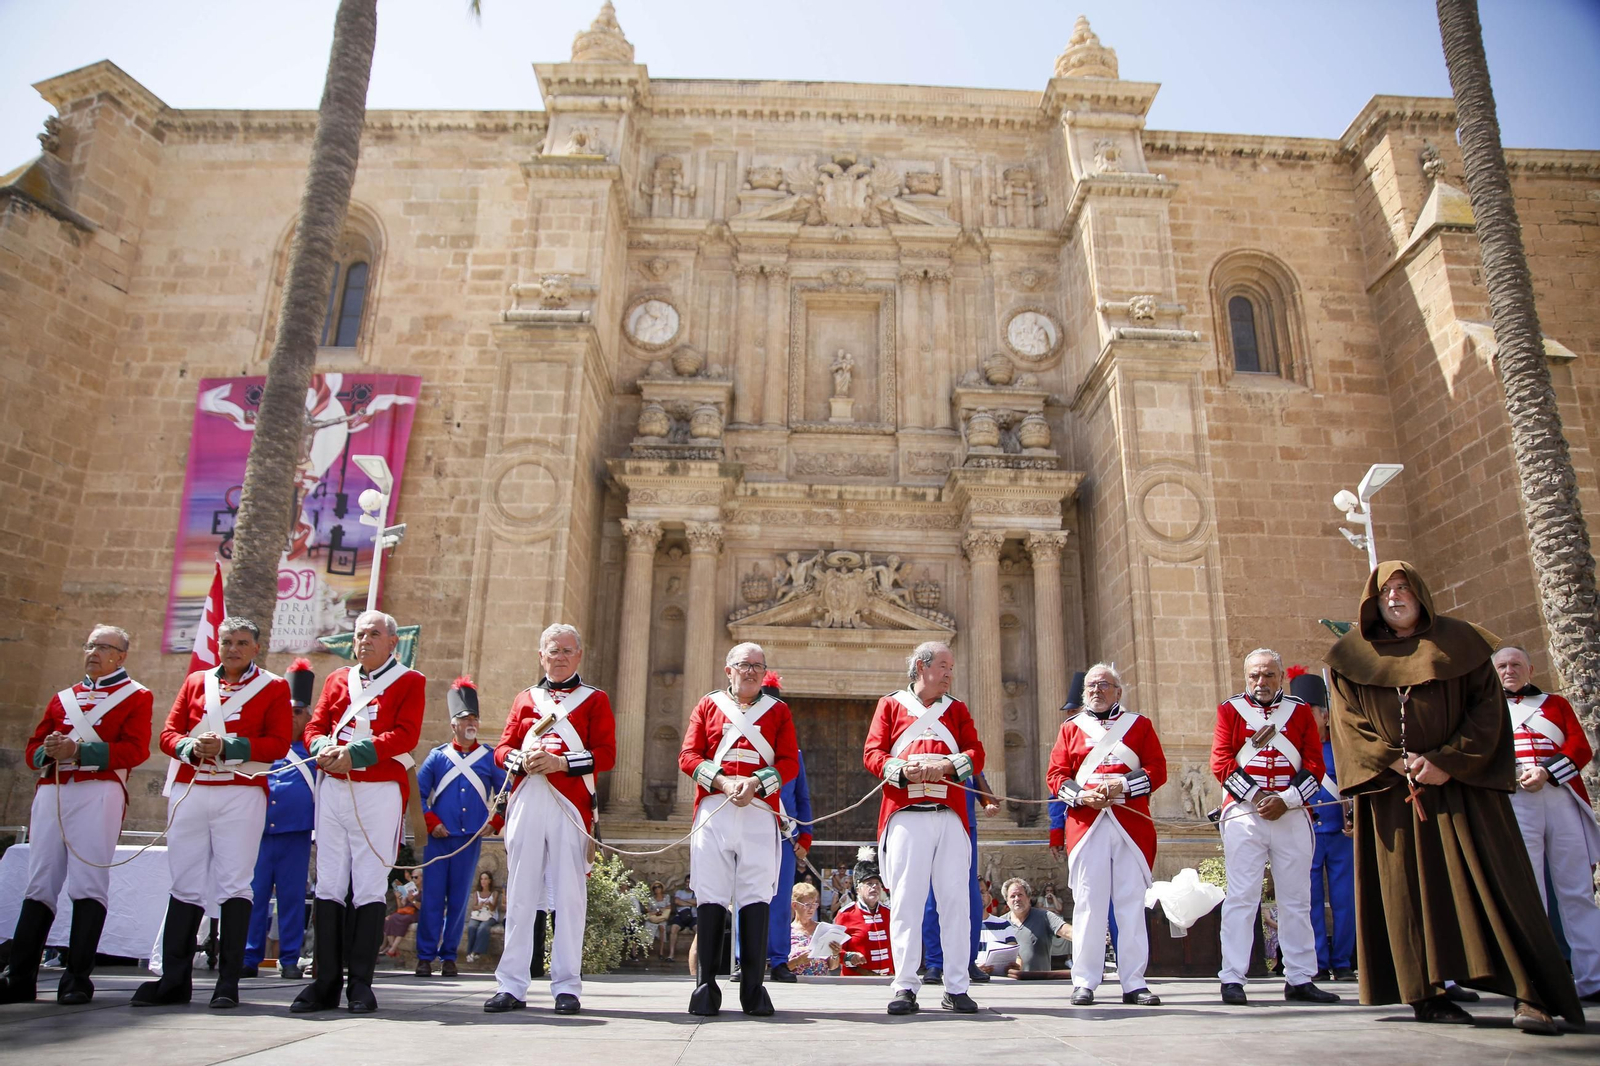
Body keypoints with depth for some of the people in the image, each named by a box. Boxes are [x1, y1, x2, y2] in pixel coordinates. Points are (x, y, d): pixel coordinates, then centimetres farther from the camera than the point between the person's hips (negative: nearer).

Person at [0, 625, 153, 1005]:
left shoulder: (136, 696, 8)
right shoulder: (62, 698, 24)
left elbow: (135, 749, -5)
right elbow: (32, 748, 21)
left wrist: (78, 750, -14)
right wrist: (48, 751, -3)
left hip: (99, 792, -5)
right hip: (51, 792, 5)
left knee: (88, 884, -7)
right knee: (39, 884, 4)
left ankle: (78, 978, -3)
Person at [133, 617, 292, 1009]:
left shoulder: (274, 687, 5)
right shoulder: (196, 682, 17)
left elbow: (278, 743, -4)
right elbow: (169, 733, 12)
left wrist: (227, 747, -15)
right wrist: (192, 747, -10)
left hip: (241, 794, -4)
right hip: (189, 791, 4)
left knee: (234, 884, -4)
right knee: (185, 884, 7)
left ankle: (229, 983, 2)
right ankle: (174, 980, 14)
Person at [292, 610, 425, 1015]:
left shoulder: (410, 682, 4)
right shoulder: (337, 679, 18)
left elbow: (406, 734, -8)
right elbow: (315, 727, 12)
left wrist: (354, 752, -18)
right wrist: (325, 749, -11)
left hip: (379, 790, -4)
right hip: (333, 788, 4)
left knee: (369, 887, -2)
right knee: (328, 885, 5)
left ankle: (360, 984, 6)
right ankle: (326, 983, 12)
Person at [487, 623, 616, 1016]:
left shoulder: (595, 700, 10)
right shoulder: (524, 699, 20)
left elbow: (606, 754, 0)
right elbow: (502, 749, 13)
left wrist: (561, 762, -14)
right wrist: (521, 759, -9)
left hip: (570, 805, -2)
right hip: (526, 804, 3)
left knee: (569, 896, -1)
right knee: (520, 895, 4)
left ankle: (567, 986, 6)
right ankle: (512, 985, 10)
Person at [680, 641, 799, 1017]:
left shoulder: (778, 710, 14)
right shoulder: (708, 705, 14)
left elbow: (789, 763, 6)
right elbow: (688, 756, 5)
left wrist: (755, 783, -11)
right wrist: (722, 781, -10)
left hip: (760, 811, 0)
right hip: (713, 811, 0)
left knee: (757, 896, -2)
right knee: (711, 896, -1)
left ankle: (753, 987, 4)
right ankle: (706, 985, 5)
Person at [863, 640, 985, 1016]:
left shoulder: (957, 709, 20)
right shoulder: (891, 704, 13)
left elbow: (976, 754, 8)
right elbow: (872, 753, 5)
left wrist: (947, 764, -12)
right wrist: (902, 770, -15)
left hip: (950, 815, 2)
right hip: (905, 813, -2)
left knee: (955, 898, 1)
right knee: (906, 899, -3)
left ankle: (957, 988, 9)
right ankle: (905, 986, 4)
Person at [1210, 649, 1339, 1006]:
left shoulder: (1300, 712, 11)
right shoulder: (1230, 710, 6)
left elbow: (1315, 765, 5)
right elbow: (1221, 761, -2)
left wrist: (1285, 799, -9)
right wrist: (1256, 796, -11)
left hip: (1292, 815, 3)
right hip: (1244, 815, -2)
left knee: (1296, 900, 8)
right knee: (1241, 898, -4)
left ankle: (1300, 980, 18)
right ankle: (1232, 980, -1)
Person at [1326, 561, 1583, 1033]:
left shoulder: (1459, 642, 6)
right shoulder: (1355, 657, 6)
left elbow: (1487, 707, 0)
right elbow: (1348, 722, 2)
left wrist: (1449, 761, -12)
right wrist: (1394, 763, -12)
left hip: (1461, 786, 0)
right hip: (1391, 791, 1)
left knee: (1489, 880, -8)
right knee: (1409, 888, -2)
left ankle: (1529, 994, -7)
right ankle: (1426, 992, 2)